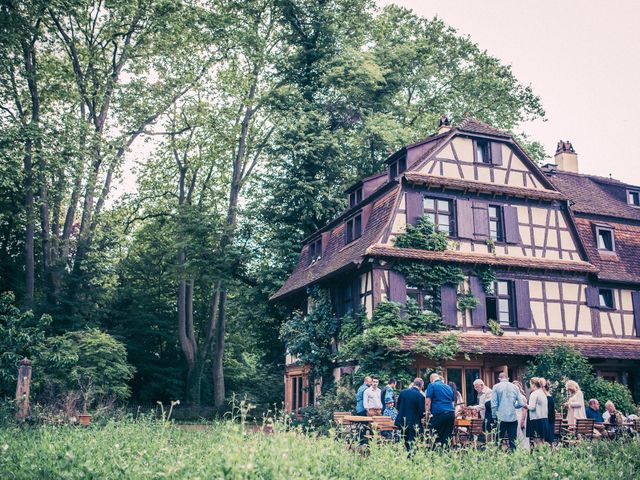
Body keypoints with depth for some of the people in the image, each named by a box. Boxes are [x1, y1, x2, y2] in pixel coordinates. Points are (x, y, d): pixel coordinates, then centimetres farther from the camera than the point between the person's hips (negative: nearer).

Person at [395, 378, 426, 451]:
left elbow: (398, 406, 9)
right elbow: (422, 413, -12)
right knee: (411, 445, 2)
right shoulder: (420, 396, -15)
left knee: (406, 443, 18)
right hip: (413, 423, -5)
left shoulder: (403, 392, 0)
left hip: (402, 422, 5)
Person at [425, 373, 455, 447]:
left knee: (435, 438, -2)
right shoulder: (449, 387, 21)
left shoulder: (432, 385, 3)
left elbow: (427, 402, -4)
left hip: (439, 414, -6)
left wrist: (427, 412, 1)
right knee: (447, 438, 8)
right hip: (451, 414, 6)